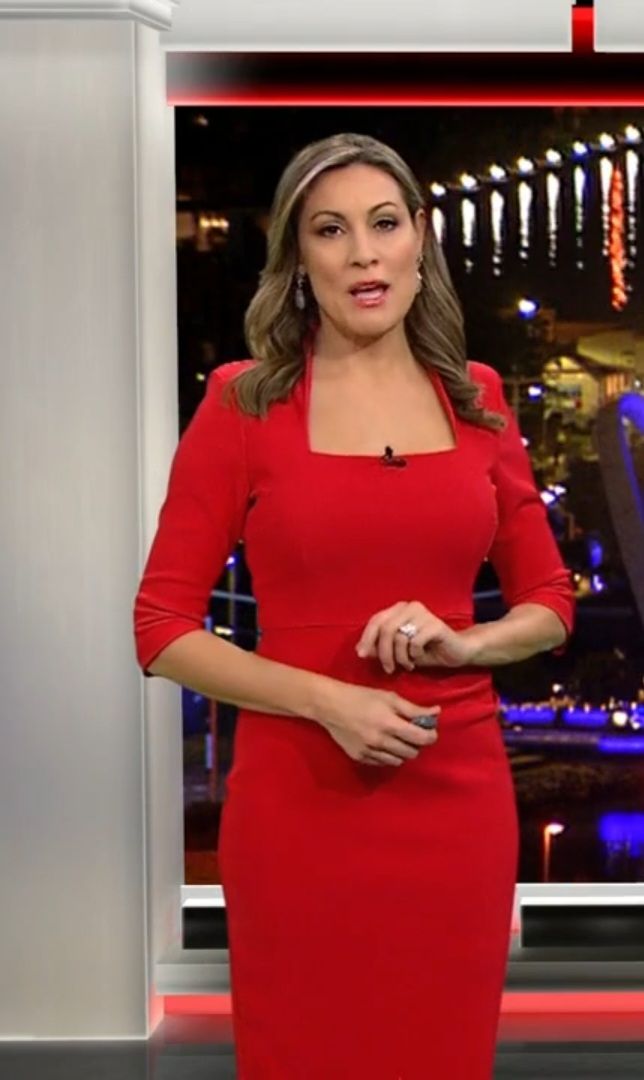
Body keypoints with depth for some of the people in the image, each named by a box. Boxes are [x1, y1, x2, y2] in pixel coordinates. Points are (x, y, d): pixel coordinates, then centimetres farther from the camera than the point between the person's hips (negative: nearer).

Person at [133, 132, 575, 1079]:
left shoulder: (476, 398, 5)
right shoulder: (243, 402, -4)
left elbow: (549, 603, 12)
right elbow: (162, 629, -5)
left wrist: (460, 644, -8)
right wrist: (326, 700, -16)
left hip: (459, 796, 3)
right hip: (299, 802, -3)